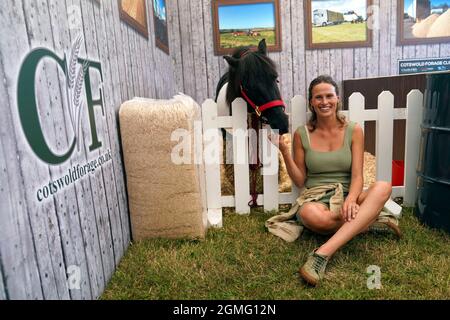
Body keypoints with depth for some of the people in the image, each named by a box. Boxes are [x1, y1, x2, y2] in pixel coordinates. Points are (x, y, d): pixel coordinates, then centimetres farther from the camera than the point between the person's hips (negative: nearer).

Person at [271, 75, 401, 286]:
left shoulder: (353, 131, 2)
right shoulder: (302, 135, 1)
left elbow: (357, 176, -6)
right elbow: (299, 181, 4)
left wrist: (351, 199, -28)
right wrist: (284, 152, -10)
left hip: (347, 195, 2)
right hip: (316, 199, -1)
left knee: (383, 187, -31)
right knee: (310, 215, -39)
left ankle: (324, 252, -39)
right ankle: (371, 221, -14)